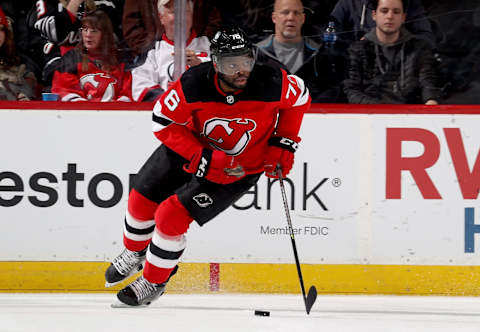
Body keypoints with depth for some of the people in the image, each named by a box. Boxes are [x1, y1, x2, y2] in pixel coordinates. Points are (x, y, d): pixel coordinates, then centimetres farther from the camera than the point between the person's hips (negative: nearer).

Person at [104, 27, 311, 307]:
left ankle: (154, 283, 12)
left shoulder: (271, 83, -30)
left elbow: (300, 97, -7)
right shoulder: (194, 84, -31)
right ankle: (134, 253, 44)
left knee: (172, 217, -13)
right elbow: (164, 122, -20)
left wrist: (284, 144, -11)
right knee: (142, 200, 10)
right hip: (190, 148, 2)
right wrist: (204, 159, -28)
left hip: (242, 166, -2)